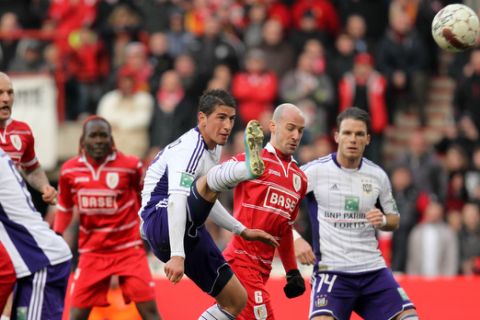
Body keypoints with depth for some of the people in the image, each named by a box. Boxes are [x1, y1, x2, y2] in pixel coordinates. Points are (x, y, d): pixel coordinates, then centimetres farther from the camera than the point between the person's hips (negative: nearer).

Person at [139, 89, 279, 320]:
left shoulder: (214, 147, 17)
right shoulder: (189, 148, -15)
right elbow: (176, 200, -29)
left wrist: (242, 231, 25)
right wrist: (177, 255, -39)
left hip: (190, 233, 10)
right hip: (160, 225, -10)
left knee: (236, 300, 8)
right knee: (209, 181, -35)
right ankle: (250, 166, -67)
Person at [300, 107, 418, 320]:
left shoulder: (378, 176, 7)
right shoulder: (316, 171, -6)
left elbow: (394, 219, 19)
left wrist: (383, 220, -4)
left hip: (373, 270, 4)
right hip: (331, 269, -4)